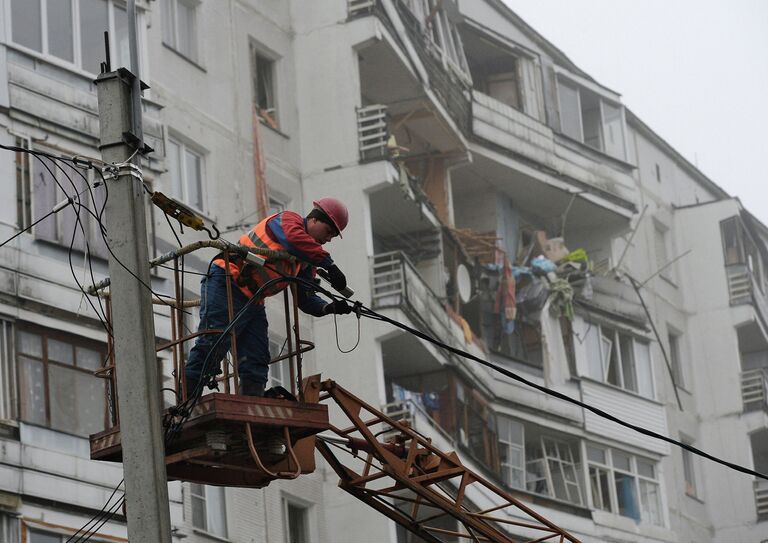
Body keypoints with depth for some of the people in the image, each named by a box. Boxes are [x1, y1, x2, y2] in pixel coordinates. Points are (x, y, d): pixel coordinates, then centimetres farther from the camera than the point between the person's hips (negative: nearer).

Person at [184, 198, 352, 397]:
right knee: (212, 347, -16)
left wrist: (329, 308, -7)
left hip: (253, 302, 9)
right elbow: (294, 240, -29)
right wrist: (329, 264, -32)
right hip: (226, 284, -9)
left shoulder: (307, 261, 20)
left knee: (256, 362, 1)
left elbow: (305, 298, 13)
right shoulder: (287, 220, -3)